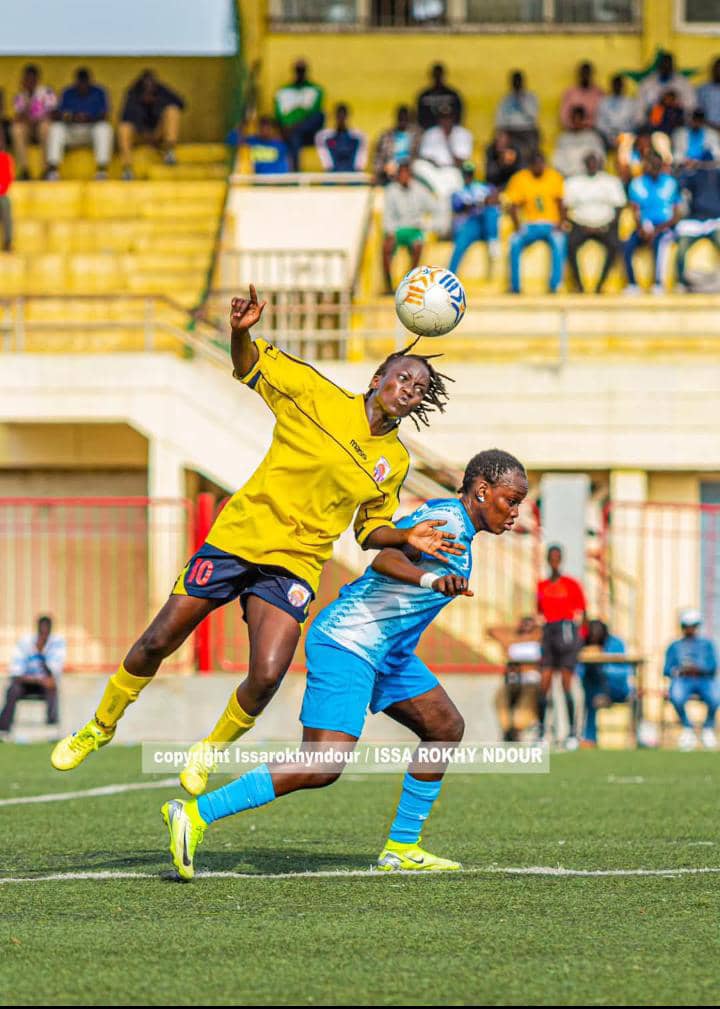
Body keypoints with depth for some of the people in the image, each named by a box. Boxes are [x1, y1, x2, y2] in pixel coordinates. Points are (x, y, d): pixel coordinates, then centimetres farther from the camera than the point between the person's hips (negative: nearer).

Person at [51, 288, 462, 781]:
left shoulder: (395, 461, 6)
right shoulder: (318, 395, -4)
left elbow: (371, 528, 16)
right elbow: (250, 365, 0)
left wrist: (407, 537, -4)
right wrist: (241, 331, -22)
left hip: (294, 566, 2)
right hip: (239, 534, -2)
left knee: (266, 677, -17)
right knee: (157, 643, -1)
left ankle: (209, 752, 12)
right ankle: (101, 726, 24)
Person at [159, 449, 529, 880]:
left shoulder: (455, 521, 15)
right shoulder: (448, 521, -16)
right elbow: (385, 558, -34)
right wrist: (432, 579, -52)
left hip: (386, 651, 11)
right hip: (347, 646, -11)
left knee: (446, 728, 16)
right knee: (323, 766, -18)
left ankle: (402, 848, 22)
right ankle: (196, 814, -16)